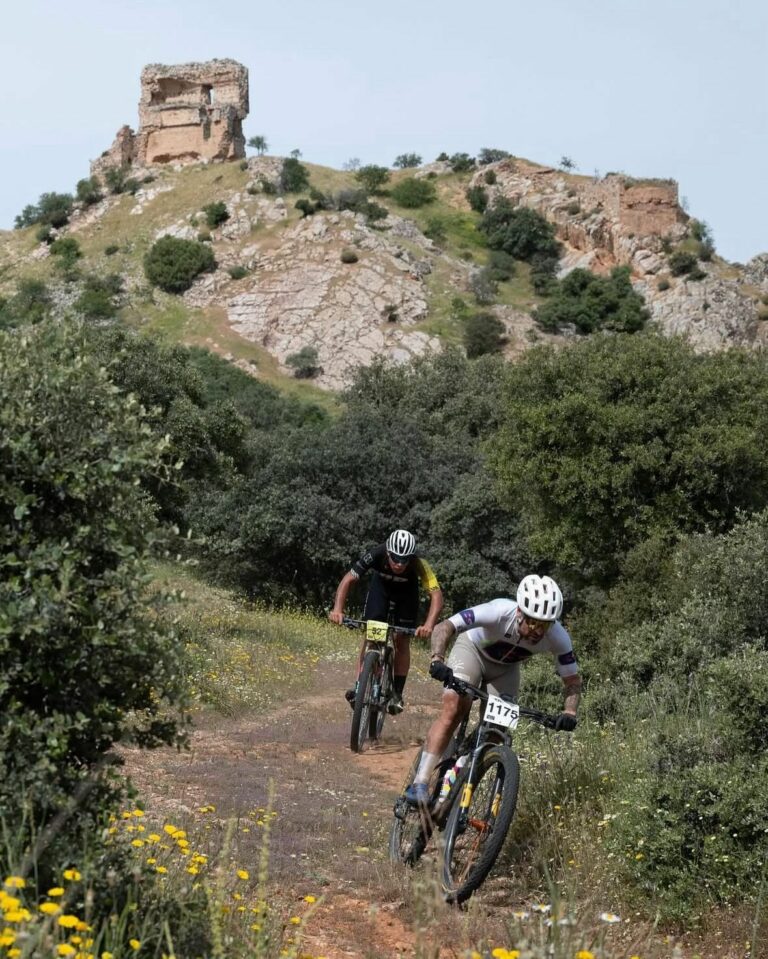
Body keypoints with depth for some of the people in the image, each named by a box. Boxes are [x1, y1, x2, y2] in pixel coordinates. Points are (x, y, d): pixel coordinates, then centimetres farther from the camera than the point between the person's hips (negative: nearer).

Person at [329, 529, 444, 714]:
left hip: (406, 590, 0)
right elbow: (348, 580, -33)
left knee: (402, 640, -6)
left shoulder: (419, 564, -39)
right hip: (381, 584, 1)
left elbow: (436, 595, -44)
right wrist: (337, 609, -47)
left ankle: (397, 693, 3)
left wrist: (429, 625, -60)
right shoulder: (376, 555, -38)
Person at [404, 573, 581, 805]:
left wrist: (570, 711, -36)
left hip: (506, 668, 4)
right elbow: (444, 627, -41)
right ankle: (419, 784, -24)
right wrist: (437, 659, -59)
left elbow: (573, 681, -17)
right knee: (453, 709, -23)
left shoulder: (558, 638, -30)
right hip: (473, 649, -4)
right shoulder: (500, 612, -40)